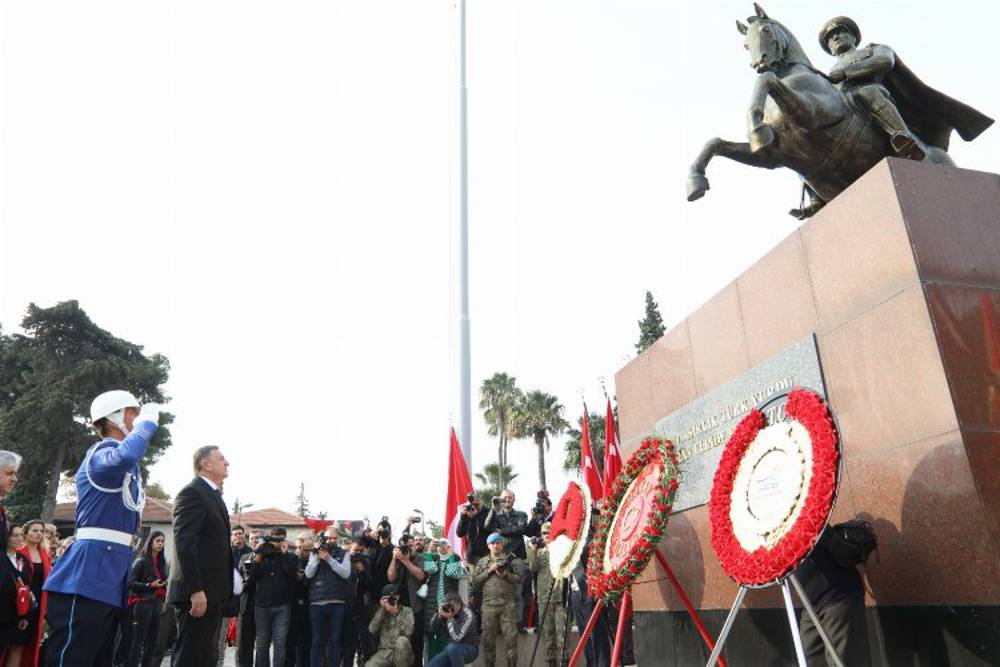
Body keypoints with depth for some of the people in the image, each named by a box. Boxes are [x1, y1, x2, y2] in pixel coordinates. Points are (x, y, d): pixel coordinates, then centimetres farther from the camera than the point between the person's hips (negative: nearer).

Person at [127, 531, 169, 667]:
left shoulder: (163, 563, 15)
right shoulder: (141, 561, -2)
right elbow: (130, 583, -8)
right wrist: (149, 585, -16)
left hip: (157, 604, 6)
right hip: (143, 603, -6)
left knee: (153, 641, 4)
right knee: (138, 641, -7)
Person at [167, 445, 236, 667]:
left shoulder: (214, 495, 18)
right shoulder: (192, 492, -12)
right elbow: (184, 544, -20)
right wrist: (196, 590, -24)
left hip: (212, 591, 10)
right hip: (198, 593, -10)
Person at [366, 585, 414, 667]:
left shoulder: (407, 611, 0)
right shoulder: (382, 613, 10)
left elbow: (408, 631, -18)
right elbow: (372, 630, -7)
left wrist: (396, 612, -17)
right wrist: (382, 609, -10)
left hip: (402, 653, -2)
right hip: (384, 653, 2)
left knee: (402, 640, -35)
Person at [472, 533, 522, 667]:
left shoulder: (511, 559, 9)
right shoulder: (482, 562, 16)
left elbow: (520, 578, 2)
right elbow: (475, 581, 7)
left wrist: (507, 575, -14)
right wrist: (488, 571, -5)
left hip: (508, 603, -2)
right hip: (488, 604, 2)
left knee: (511, 636, -5)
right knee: (488, 637, 4)